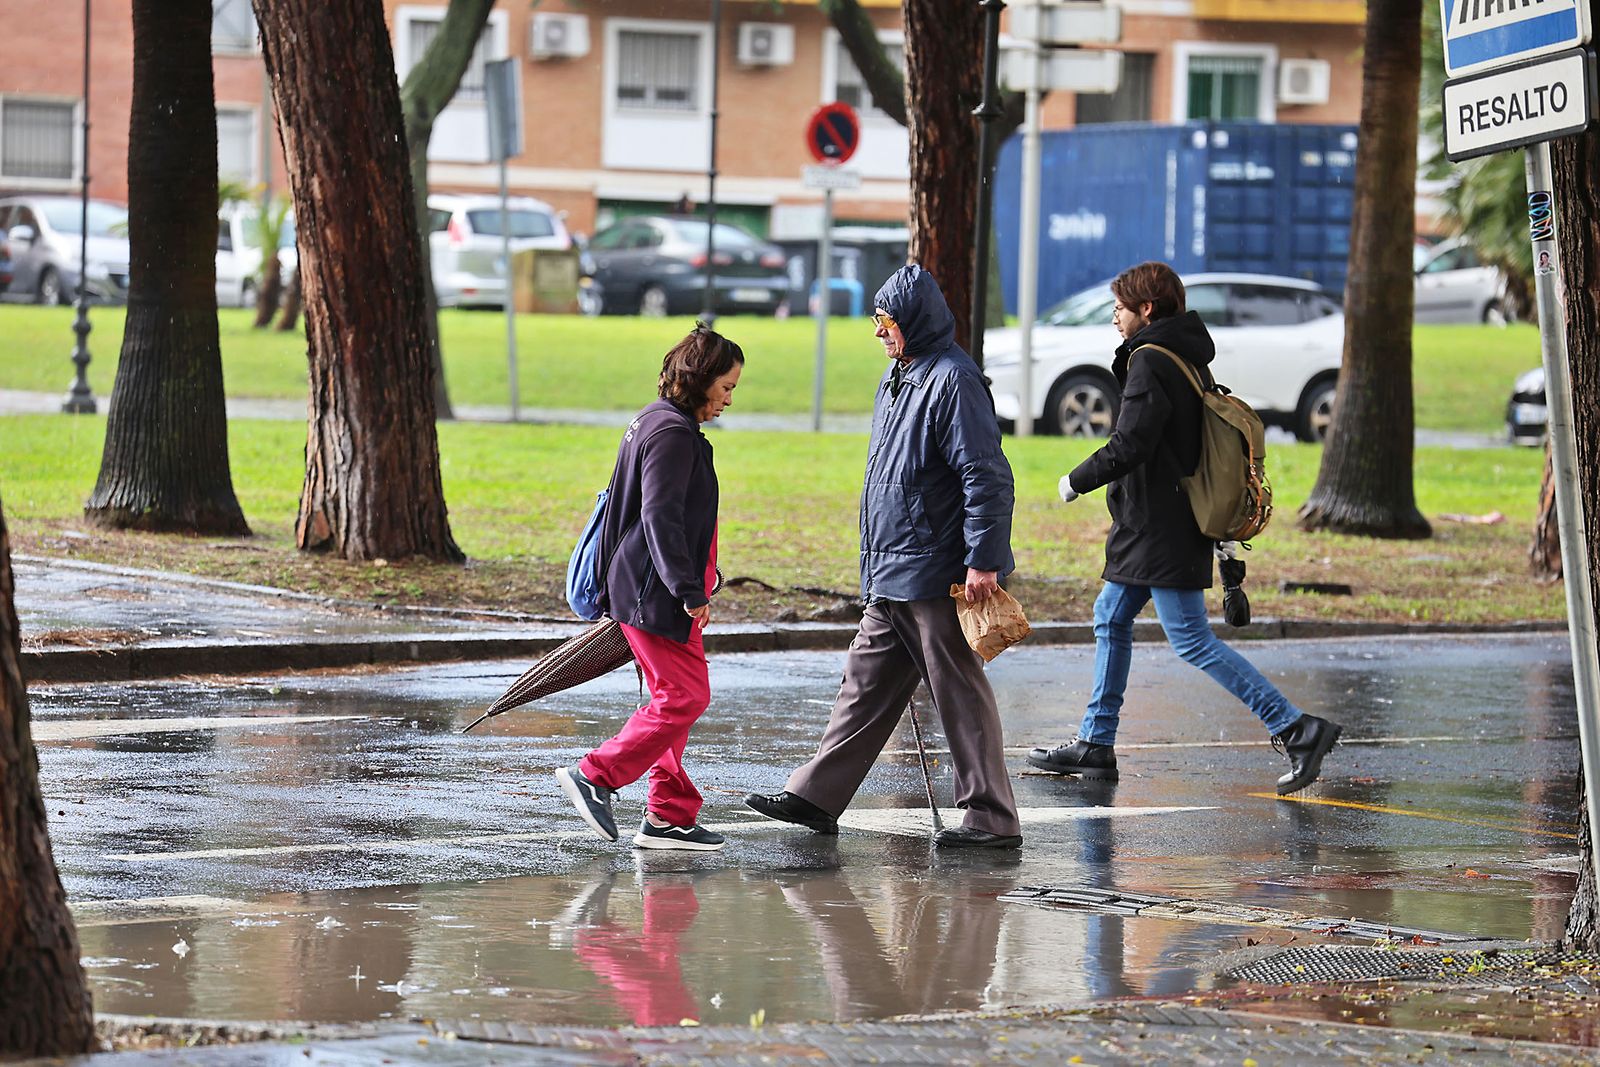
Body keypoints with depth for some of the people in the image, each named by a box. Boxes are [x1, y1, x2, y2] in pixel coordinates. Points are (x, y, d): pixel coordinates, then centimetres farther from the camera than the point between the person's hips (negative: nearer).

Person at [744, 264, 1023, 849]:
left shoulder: (952, 379, -15)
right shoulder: (899, 376, 16)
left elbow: (988, 477, -20)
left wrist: (983, 560, -24)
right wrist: (877, 563, 24)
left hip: (935, 576, -10)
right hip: (890, 579, 10)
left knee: (961, 695, -4)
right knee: (866, 684, 12)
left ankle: (991, 818, 1)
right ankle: (815, 796, 16)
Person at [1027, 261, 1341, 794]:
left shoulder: (1150, 362, -16)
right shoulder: (1189, 360, 14)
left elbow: (1128, 447, -24)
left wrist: (1076, 481, -7)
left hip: (1162, 528, -10)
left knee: (1193, 640, -10)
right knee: (1111, 619, 17)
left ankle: (1297, 729, -14)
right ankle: (1095, 743, 22)